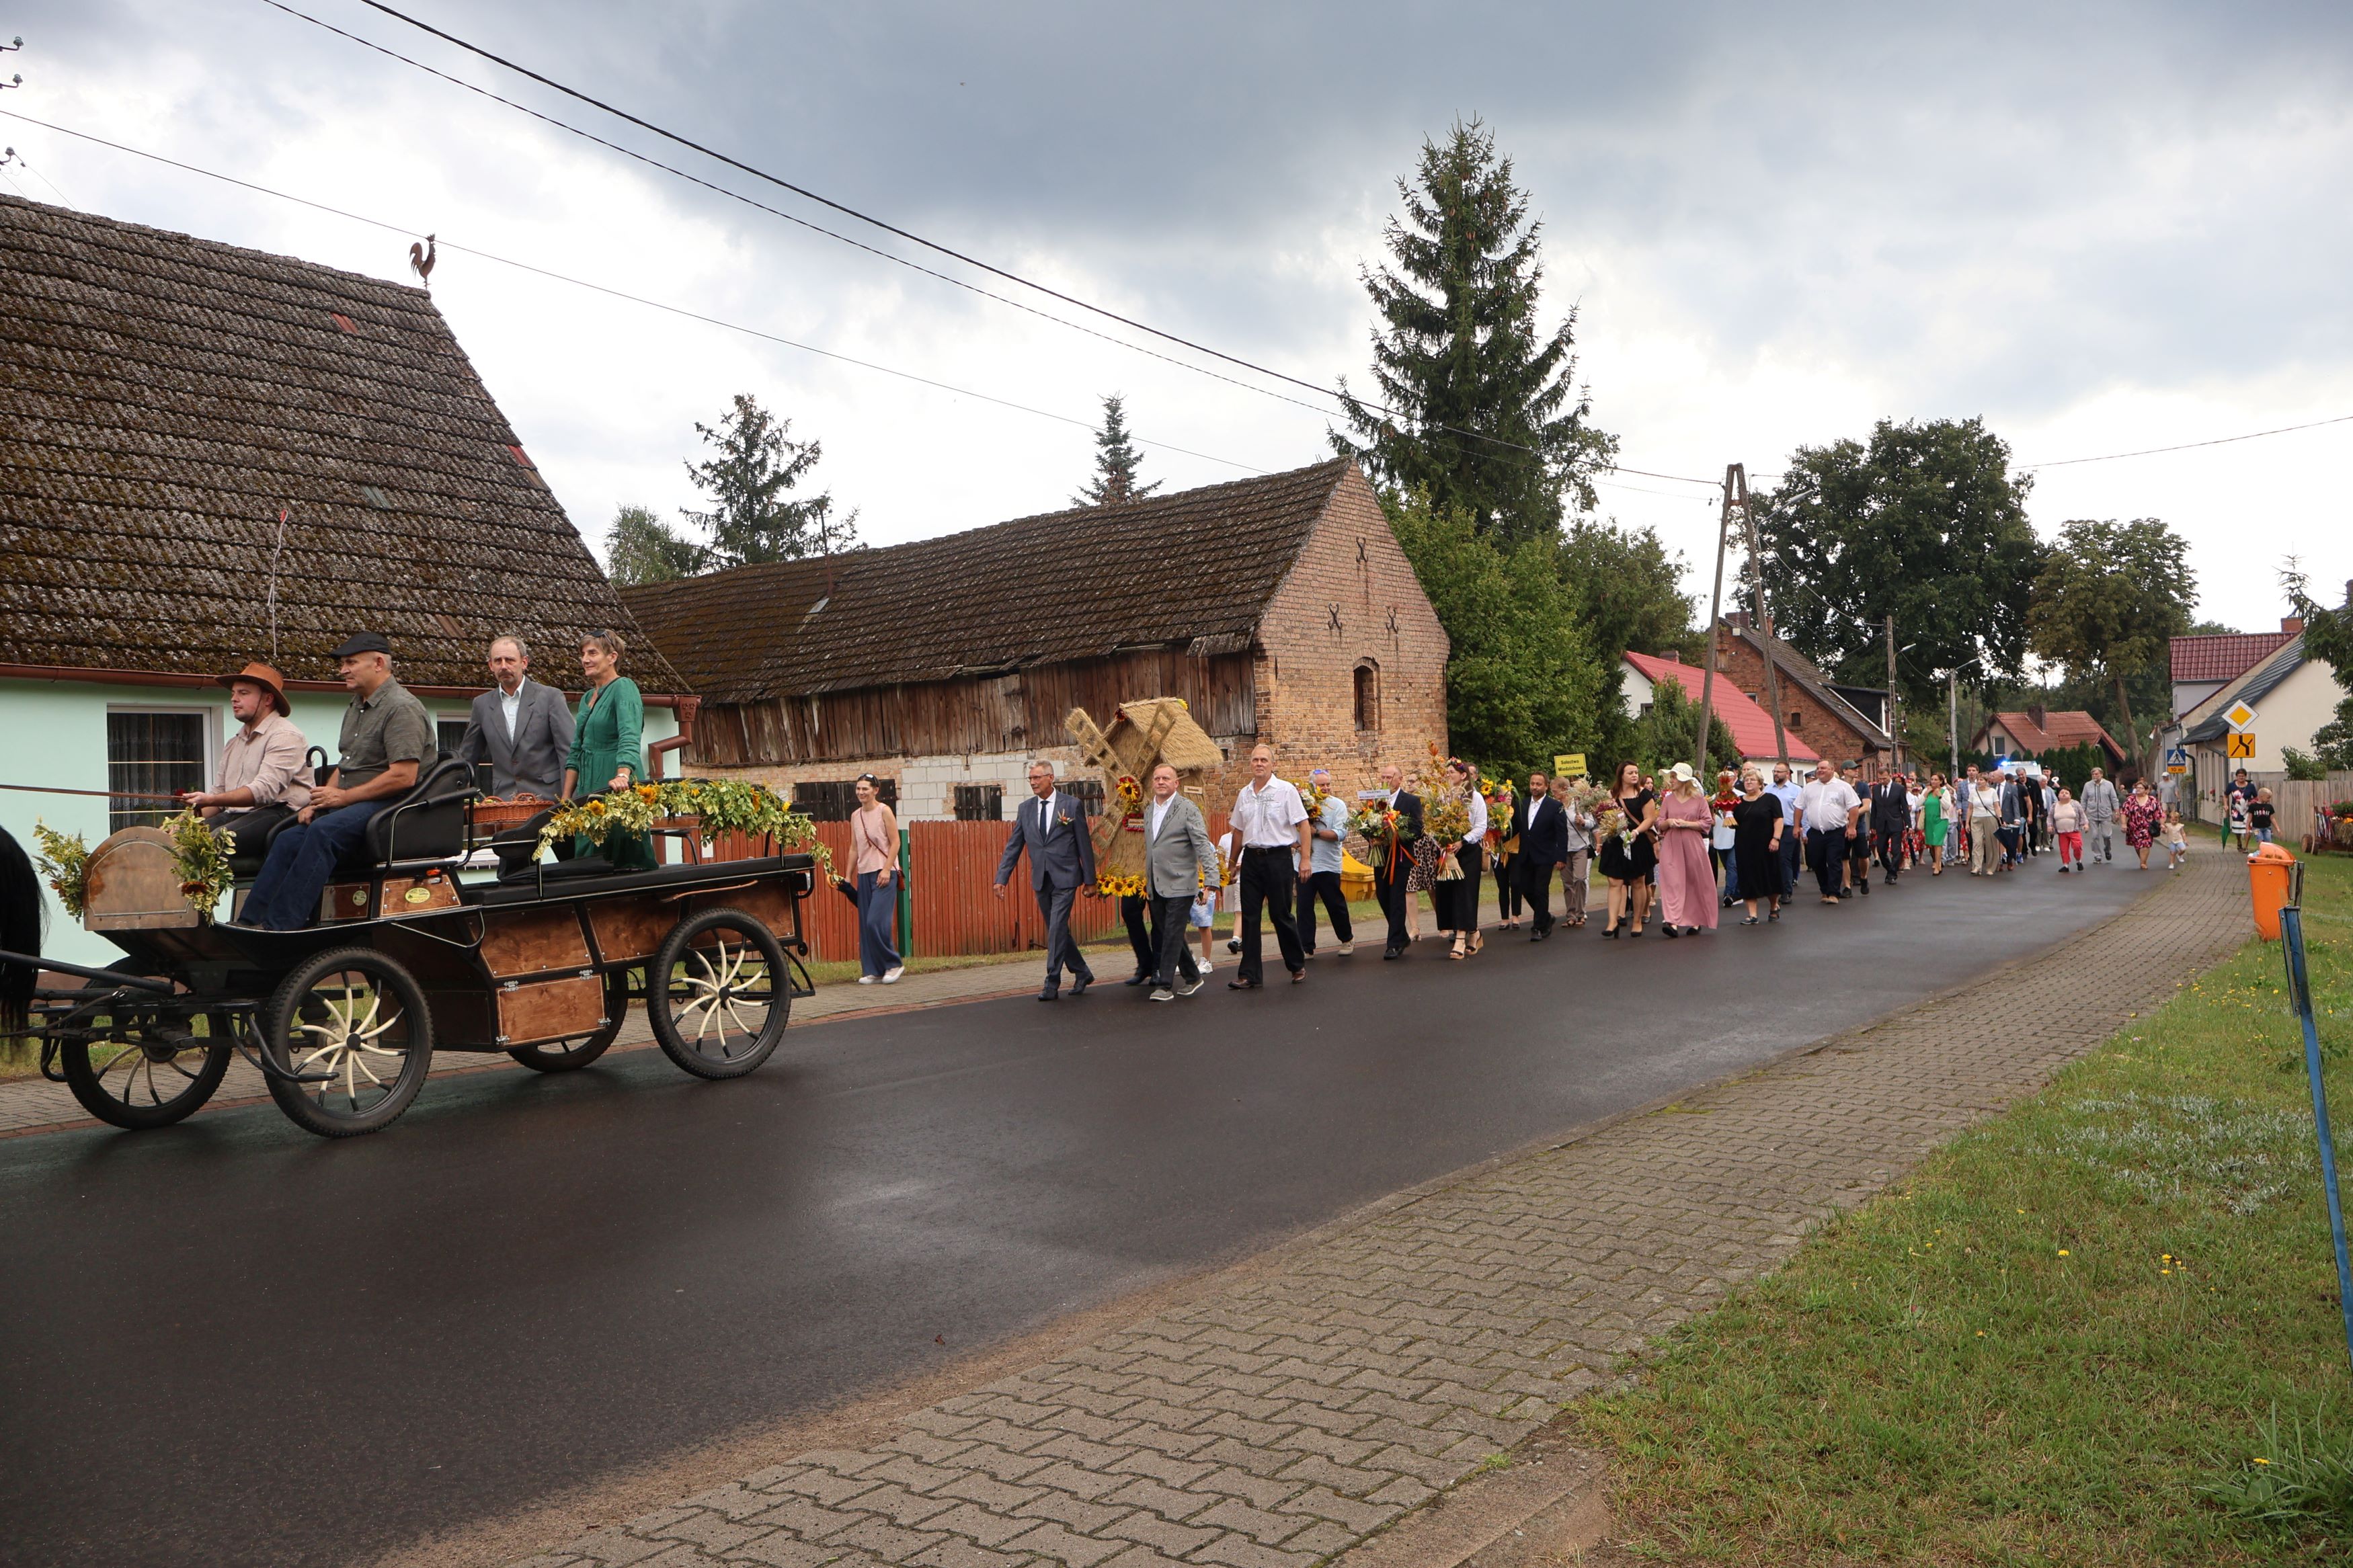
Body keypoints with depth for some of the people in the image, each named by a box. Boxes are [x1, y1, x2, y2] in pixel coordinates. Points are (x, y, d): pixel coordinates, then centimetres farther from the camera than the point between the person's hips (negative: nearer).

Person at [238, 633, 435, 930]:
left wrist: (344, 797, -15)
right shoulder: (356, 708, 21)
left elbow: (404, 777, -21)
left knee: (324, 831, -29)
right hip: (351, 805, 10)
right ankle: (250, 924, -10)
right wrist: (319, 802, 8)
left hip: (392, 805, -10)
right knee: (288, 840, -6)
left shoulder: (402, 708, -12)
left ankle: (280, 926, -30)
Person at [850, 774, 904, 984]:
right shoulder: (855, 816, 13)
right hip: (864, 873, 6)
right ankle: (871, 970, 9)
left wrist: (886, 870, -16)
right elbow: (854, 848, 17)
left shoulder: (884, 811, -5)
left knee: (876, 921, -14)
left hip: (883, 873, -6)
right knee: (865, 924, 3)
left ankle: (893, 964, -1)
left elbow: (895, 842, -8)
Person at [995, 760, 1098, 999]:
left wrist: (1090, 878, -2)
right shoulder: (1025, 809, 8)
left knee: (1057, 930, -10)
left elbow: (1084, 844, -1)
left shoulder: (1072, 805, -3)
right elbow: (1013, 846, 9)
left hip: (1065, 879, -5)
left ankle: (1052, 984, -5)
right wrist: (1001, 878, 1)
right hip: (1041, 881, 5)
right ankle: (1082, 973, 27)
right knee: (1058, 931, 11)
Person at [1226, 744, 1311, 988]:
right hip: (1251, 858, 5)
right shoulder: (1244, 794, 10)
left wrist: (1305, 859, -13)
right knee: (1249, 917, 3)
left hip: (1279, 858, -5)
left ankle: (1297, 965, 22)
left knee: (1281, 915, 2)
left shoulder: (1286, 790, -5)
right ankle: (1250, 975, 7)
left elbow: (1303, 825, -8)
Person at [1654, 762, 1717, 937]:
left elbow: (1707, 823, -2)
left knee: (1696, 883, 5)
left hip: (1693, 845, -1)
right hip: (1672, 846, 2)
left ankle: (1696, 922, 16)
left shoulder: (1699, 799, 1)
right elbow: (1660, 824, 12)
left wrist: (1686, 824, -12)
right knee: (1672, 883, -9)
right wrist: (1668, 823, -9)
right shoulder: (1668, 800, 9)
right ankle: (1674, 923, -17)